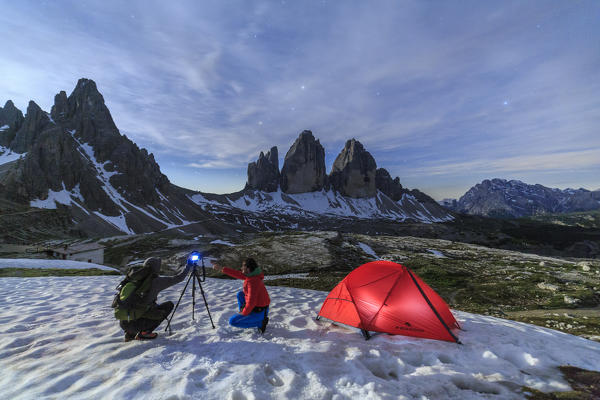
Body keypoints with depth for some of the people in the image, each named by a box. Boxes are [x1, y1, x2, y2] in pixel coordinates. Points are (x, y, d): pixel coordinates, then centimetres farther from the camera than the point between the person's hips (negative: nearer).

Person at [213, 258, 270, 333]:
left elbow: (251, 302, -29)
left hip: (259, 312, -9)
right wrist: (222, 269, 12)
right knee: (240, 294, 21)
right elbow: (238, 274, 10)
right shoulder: (252, 275, 0)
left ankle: (260, 322, -4)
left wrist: (244, 313, -12)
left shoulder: (252, 281, -28)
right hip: (259, 306, 9)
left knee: (232, 321, -3)